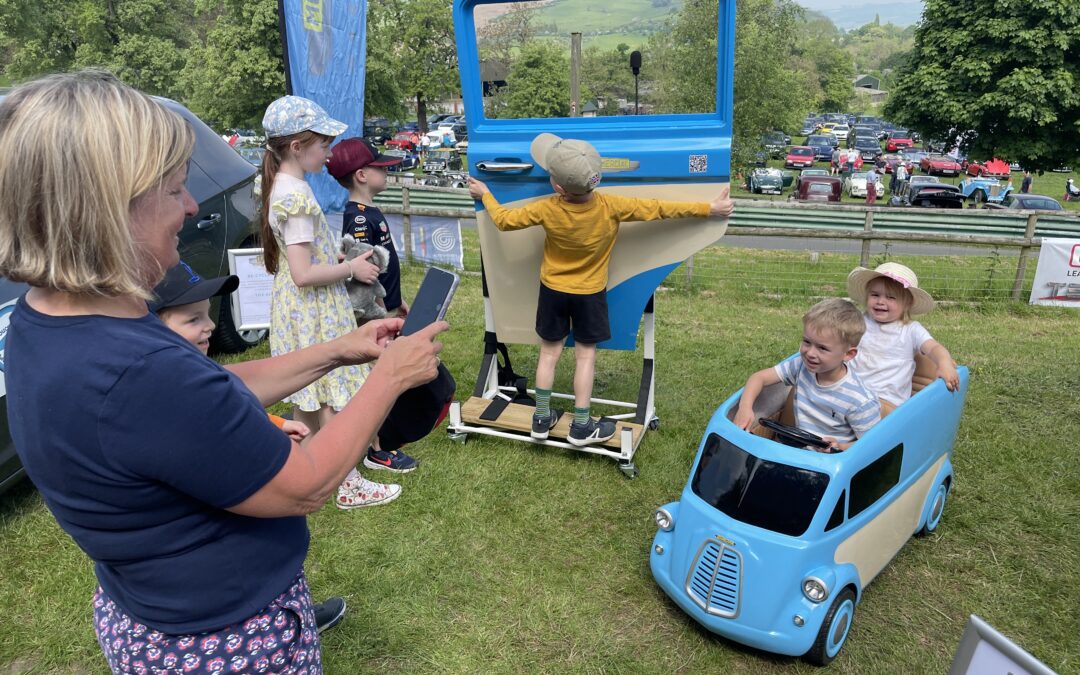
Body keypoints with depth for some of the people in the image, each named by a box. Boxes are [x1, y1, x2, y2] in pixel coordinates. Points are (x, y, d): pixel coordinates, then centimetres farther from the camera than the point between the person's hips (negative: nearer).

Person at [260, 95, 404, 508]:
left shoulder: (281, 187, 8)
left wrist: (343, 258, 11)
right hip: (316, 313, -10)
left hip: (298, 309, 10)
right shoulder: (297, 195, -22)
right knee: (335, 399, 1)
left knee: (310, 397, 20)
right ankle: (349, 486, 13)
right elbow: (304, 274, -26)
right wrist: (353, 269, -14)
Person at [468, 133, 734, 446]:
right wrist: (709, 208, -8)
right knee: (585, 355, 9)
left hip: (553, 290, 1)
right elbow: (659, 209, -18)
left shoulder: (546, 209, -22)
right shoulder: (612, 206, -24)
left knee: (549, 353, 13)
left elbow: (504, 220, -8)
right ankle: (581, 427, 14)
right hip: (590, 293, -1)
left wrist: (485, 194, 10)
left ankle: (542, 419, 21)